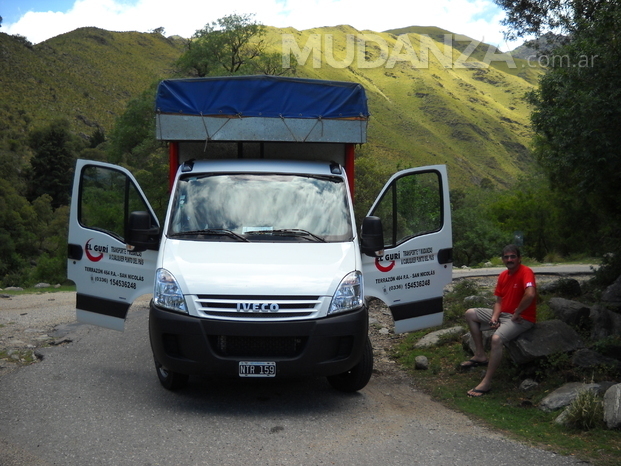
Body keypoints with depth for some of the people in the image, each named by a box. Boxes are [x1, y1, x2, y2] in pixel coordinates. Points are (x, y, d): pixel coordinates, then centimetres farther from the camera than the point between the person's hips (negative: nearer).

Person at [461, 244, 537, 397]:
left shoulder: (526, 272, -18)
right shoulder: (503, 275, 8)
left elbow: (530, 294, -35)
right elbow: (499, 300, 10)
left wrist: (516, 313, -22)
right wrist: (494, 317, -10)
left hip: (522, 318, -9)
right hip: (503, 314, 9)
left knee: (496, 338, -35)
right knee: (470, 314, 10)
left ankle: (486, 383, -28)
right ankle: (480, 355, 10)